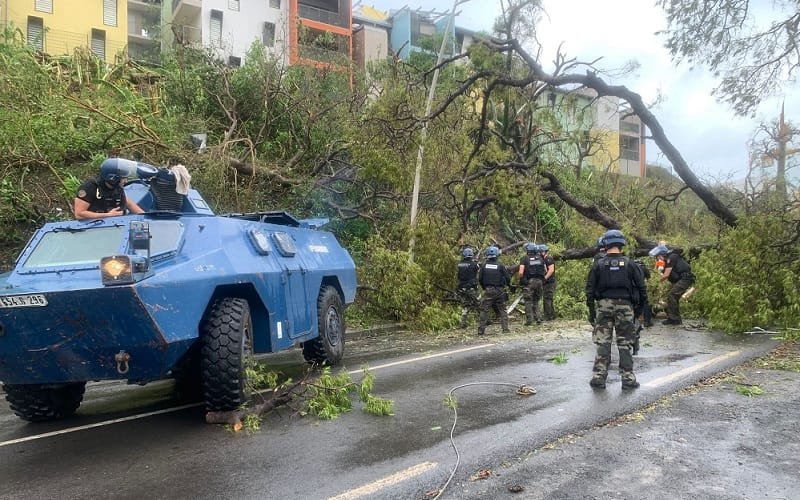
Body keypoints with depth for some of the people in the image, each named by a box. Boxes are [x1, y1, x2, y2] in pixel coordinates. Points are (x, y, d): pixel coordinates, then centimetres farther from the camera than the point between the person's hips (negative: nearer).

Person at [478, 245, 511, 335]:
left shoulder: (484, 265, -1)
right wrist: (506, 285, 17)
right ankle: (505, 329, 9)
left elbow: (479, 279, 2)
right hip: (499, 290, 0)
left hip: (488, 291, 0)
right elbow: (508, 278, -4)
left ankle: (481, 330, -2)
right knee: (502, 310, 11)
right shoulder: (500, 265, -5)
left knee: (484, 310, 2)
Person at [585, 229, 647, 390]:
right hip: (625, 305, 0)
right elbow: (641, 286, 3)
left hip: (604, 305, 0)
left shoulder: (598, 265, -1)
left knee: (602, 342, 5)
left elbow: (590, 287, 0)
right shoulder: (629, 264, -1)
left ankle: (598, 377, 3)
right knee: (625, 343, 7)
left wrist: (590, 304, 8)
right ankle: (628, 378, 8)